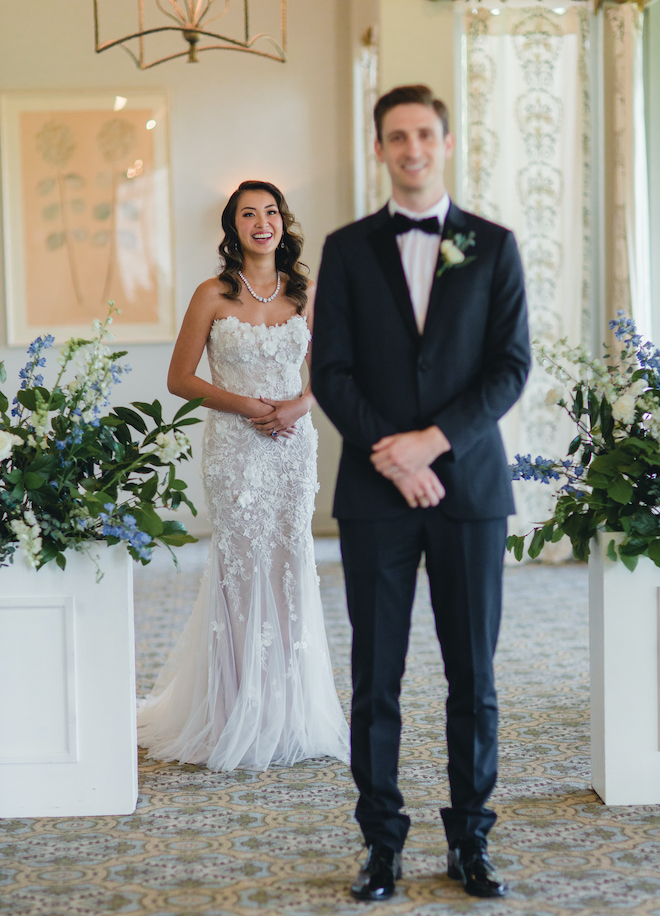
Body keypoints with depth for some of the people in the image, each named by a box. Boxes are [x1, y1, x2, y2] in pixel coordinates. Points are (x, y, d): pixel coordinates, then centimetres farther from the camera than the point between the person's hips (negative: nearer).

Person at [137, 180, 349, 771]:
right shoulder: (214, 296, -2)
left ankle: (289, 715, 15)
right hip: (234, 445, -3)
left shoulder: (305, 294, 8)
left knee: (291, 565, 4)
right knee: (241, 567, -3)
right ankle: (239, 718, 8)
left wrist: (297, 404, -6)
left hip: (293, 443, 3)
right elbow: (180, 378, -1)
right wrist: (244, 404, -12)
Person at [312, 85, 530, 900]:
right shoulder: (348, 249, 8)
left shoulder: (492, 245, 7)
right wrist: (390, 455, -11)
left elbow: (510, 365, 0)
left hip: (470, 484, 0)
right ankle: (382, 844, 13)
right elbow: (330, 371, 1)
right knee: (376, 679, 3)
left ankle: (470, 840, 17)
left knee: (473, 678, 4)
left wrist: (434, 441, -11)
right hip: (375, 490, 0)